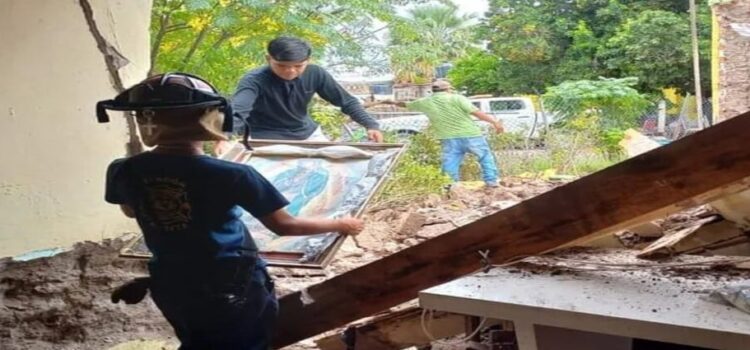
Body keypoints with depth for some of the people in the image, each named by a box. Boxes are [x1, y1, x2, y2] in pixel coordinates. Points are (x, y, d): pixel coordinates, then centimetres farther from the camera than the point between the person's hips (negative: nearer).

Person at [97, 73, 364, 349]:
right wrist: (340, 225, -1)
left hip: (173, 288, 4)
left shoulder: (123, 172, -13)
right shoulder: (230, 175, -25)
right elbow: (284, 226, -16)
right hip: (234, 289, -4)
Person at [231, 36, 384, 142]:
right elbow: (236, 111, -46)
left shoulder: (315, 74, -15)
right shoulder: (254, 80, -28)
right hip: (267, 139, -4)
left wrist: (370, 124, -21)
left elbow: (347, 101, -6)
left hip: (307, 133, 5)